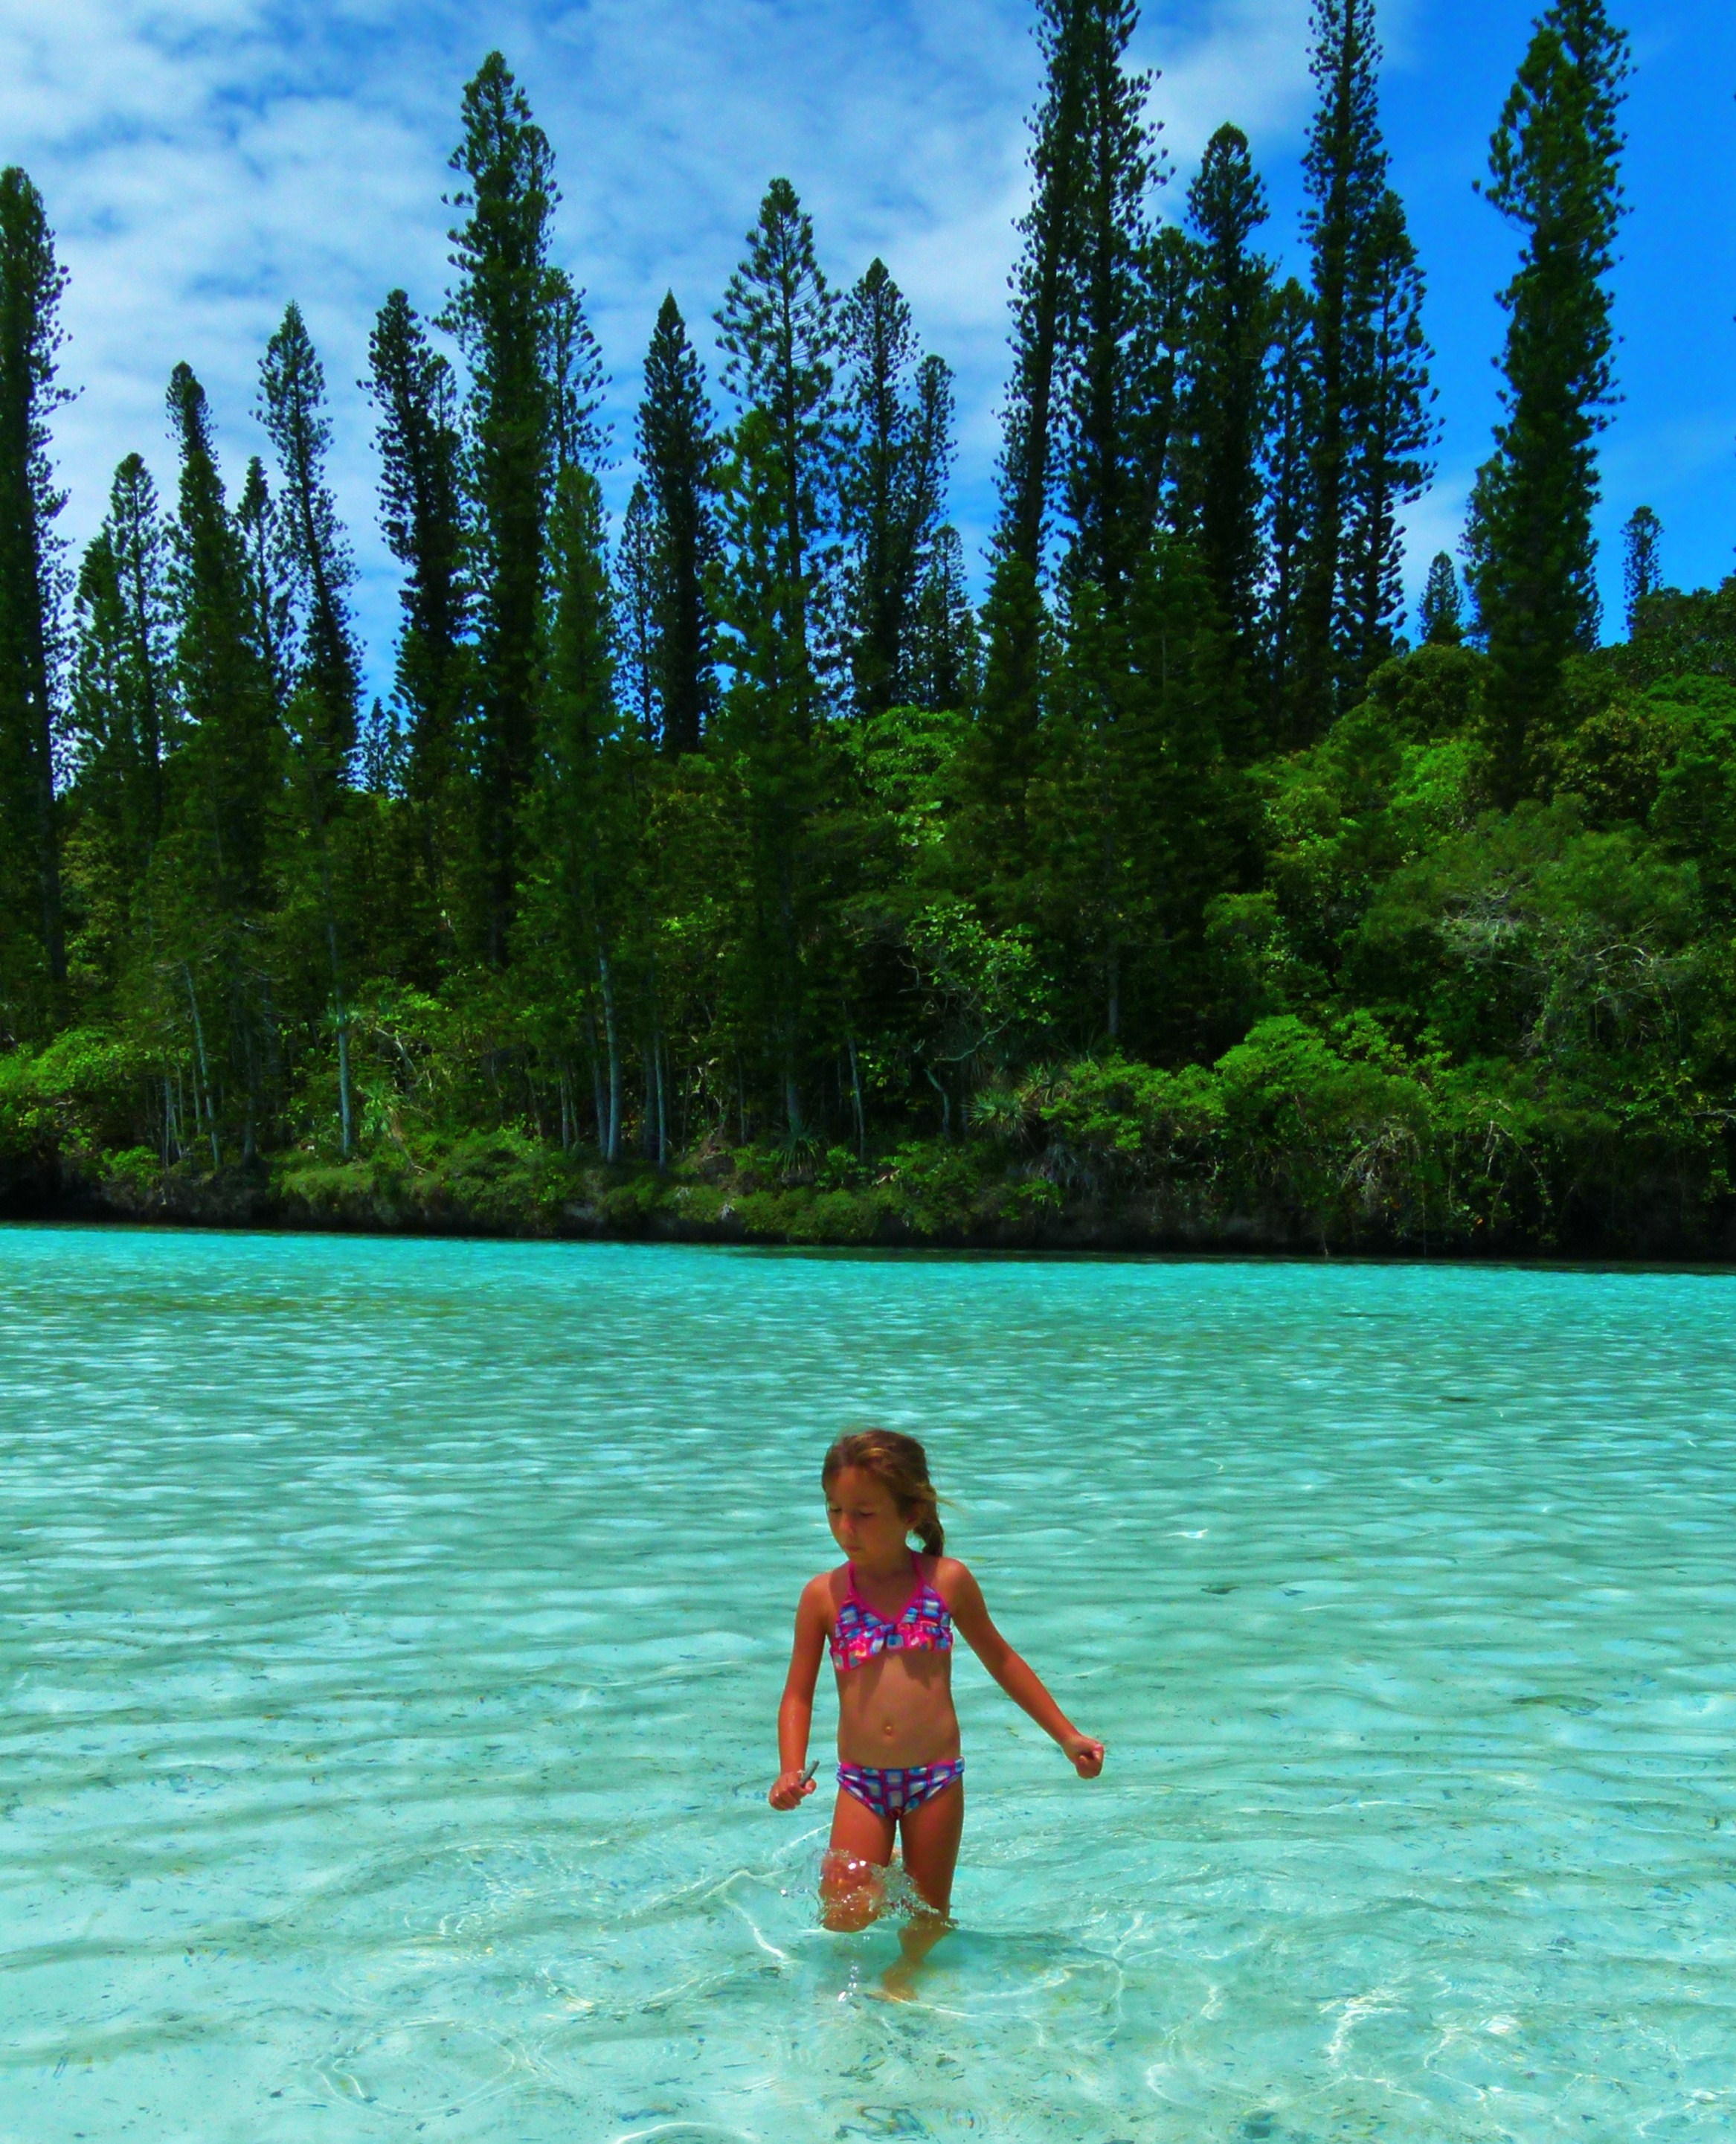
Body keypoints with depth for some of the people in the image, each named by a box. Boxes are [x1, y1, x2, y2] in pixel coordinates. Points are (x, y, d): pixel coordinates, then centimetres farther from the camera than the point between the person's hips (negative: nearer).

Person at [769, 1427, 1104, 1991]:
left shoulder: (948, 1581, -4)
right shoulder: (824, 1595, -4)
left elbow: (1001, 1660, 9)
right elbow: (799, 1694, 1)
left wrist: (1068, 1737, 10)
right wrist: (792, 1771, -15)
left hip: (936, 1776, 0)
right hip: (861, 1781, 0)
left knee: (929, 1916, 10)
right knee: (845, 1915, -8)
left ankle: (904, 1971, 41)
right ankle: (870, 1877, 25)